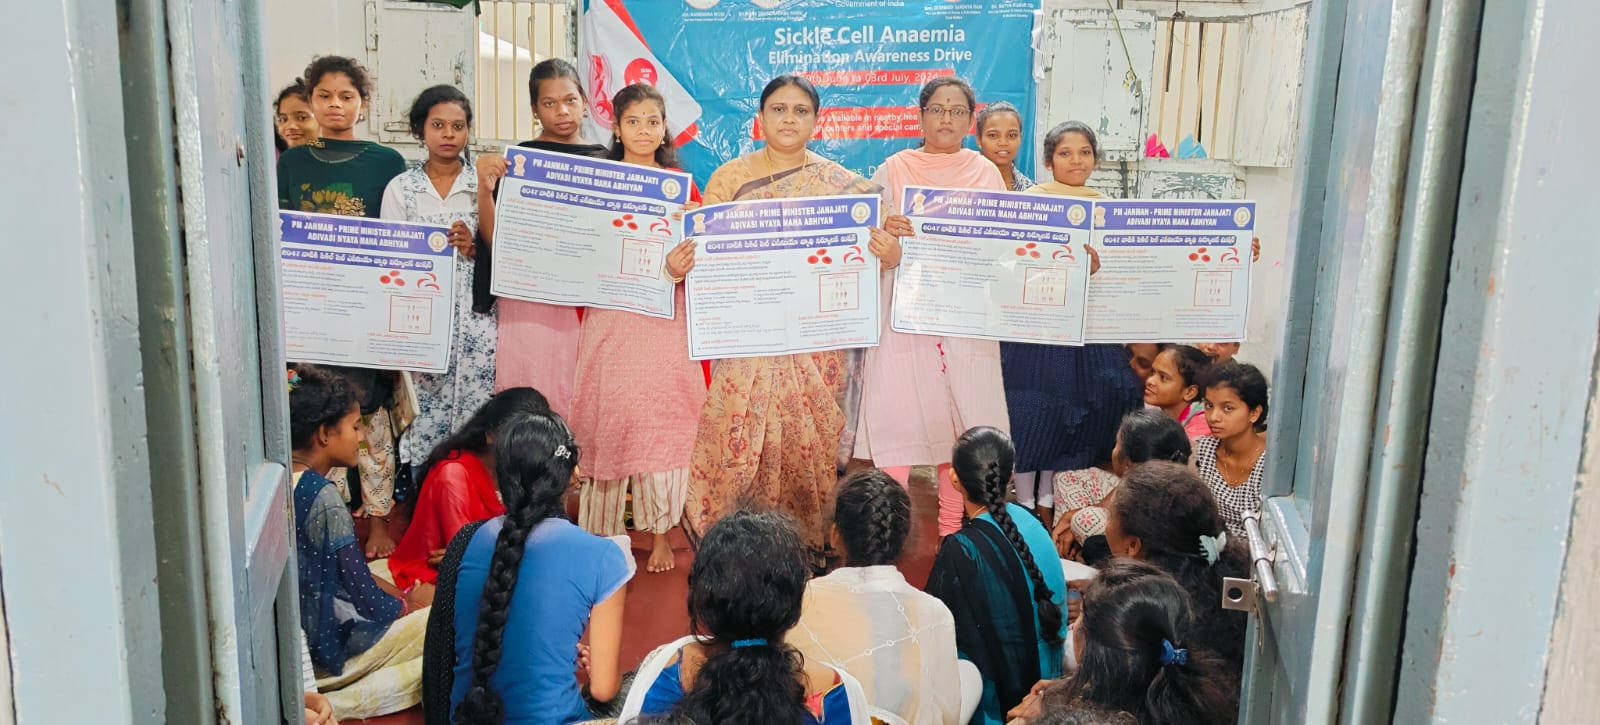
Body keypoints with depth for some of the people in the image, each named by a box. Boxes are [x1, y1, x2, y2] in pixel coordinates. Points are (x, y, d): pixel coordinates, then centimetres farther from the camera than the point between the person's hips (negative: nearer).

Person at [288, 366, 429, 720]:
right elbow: (363, 592, -19)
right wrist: (407, 608, 0)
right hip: (329, 645, -9)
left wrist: (402, 597, 10)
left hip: (297, 631, 9)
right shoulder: (324, 498, -24)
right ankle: (347, 699, -6)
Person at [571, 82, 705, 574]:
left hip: (665, 323, 0)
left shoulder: (681, 185, 8)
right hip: (609, 323, 0)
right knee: (607, 422, 1)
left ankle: (660, 533, 13)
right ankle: (601, 534, 13)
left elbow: (700, 251, 6)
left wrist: (679, 268, -14)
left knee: (662, 422, 0)